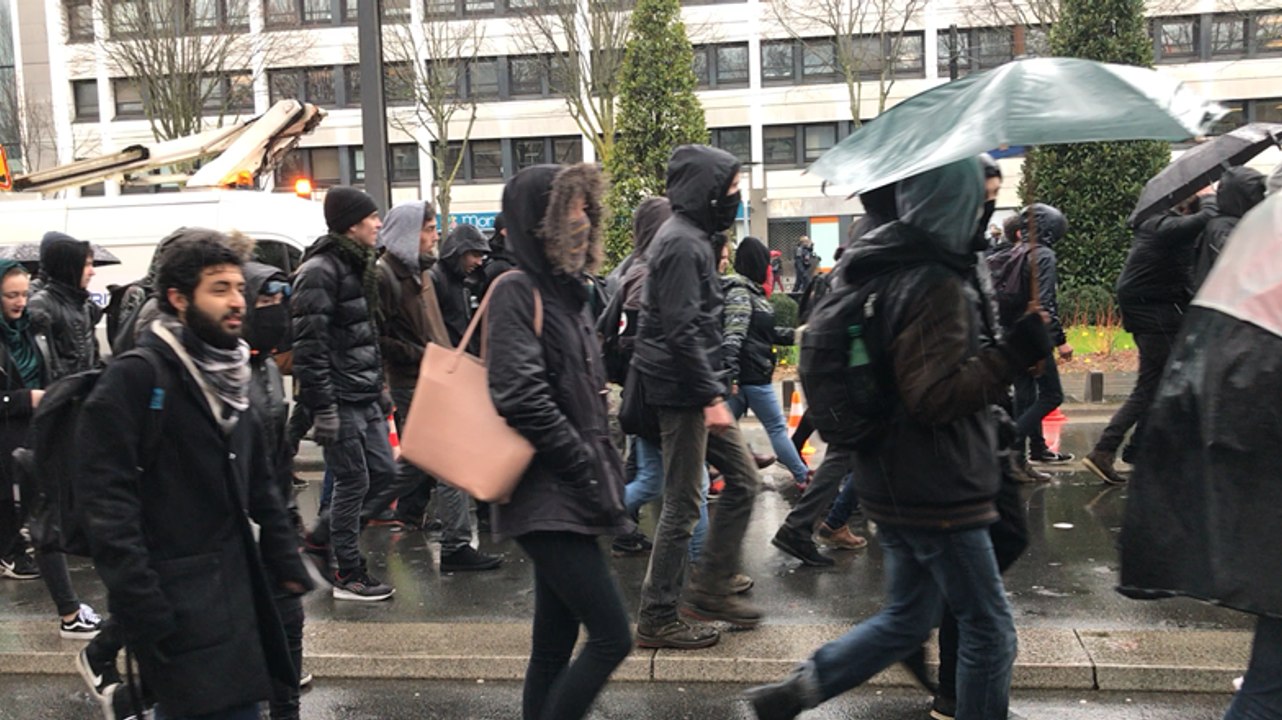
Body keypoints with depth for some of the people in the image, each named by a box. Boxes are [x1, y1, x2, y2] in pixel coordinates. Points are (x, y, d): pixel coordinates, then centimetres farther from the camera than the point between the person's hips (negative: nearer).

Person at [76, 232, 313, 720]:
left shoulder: (230, 375, 11)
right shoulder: (134, 378, -13)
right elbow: (106, 502, -18)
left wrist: (285, 562, 14)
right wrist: (144, 609, -21)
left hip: (238, 585, 7)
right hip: (177, 600, -7)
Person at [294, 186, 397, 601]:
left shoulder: (359, 266, 15)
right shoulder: (320, 271, -15)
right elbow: (309, 346, -20)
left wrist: (380, 388, 21)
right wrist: (322, 408, -22)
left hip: (365, 396, 9)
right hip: (339, 399, -9)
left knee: (383, 471, 12)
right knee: (354, 482, -1)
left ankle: (321, 539, 30)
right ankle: (348, 576, 14)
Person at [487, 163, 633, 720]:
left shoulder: (566, 290, 15)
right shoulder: (517, 291, -12)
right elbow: (523, 399, -21)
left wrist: (604, 468, 11)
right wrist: (590, 473, -16)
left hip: (568, 496, 8)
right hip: (548, 498, -8)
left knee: (554, 644, 13)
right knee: (611, 637, -7)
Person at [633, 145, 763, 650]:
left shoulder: (691, 238, 16)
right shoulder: (681, 243, -16)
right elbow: (681, 330, -23)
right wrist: (712, 395, -22)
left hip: (696, 389, 10)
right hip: (682, 390, -10)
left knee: (743, 480, 14)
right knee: (682, 505, -1)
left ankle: (711, 588, 23)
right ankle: (657, 618, 11)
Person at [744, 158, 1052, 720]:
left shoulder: (884, 270, 10)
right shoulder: (937, 285, -19)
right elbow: (935, 396, -24)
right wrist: (1015, 352, -21)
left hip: (893, 483, 9)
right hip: (937, 493, -9)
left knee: (907, 618, 20)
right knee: (990, 630, 7)